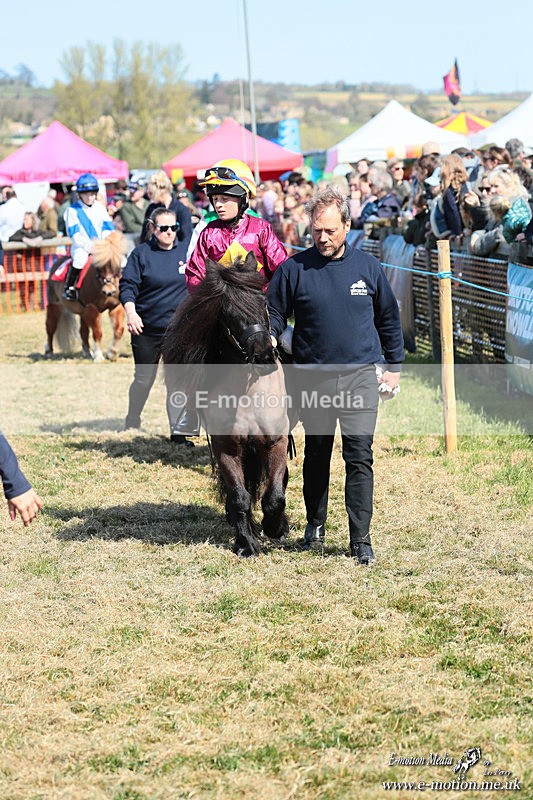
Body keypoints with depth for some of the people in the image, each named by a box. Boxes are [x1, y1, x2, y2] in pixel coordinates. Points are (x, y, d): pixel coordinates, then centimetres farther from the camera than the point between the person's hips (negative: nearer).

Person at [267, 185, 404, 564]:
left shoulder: (368, 267, 4)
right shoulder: (294, 269, -1)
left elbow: (389, 318, 14)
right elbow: (275, 312, 7)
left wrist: (394, 366, 13)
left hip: (360, 376, -1)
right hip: (313, 377, 1)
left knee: (359, 456, -7)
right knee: (316, 454, 14)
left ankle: (361, 539, -4)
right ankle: (315, 525, 30)